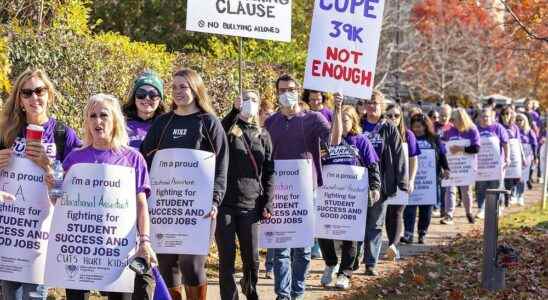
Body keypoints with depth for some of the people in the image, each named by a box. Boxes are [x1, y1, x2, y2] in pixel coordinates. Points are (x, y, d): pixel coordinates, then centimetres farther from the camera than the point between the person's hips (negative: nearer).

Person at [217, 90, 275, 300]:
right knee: (227, 258, -1)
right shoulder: (228, 129, 6)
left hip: (250, 205, 2)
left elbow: (269, 172, 12)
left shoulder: (263, 135, 14)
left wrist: (268, 203, 3)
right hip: (224, 203, -2)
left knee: (252, 258, 5)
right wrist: (234, 111, -26)